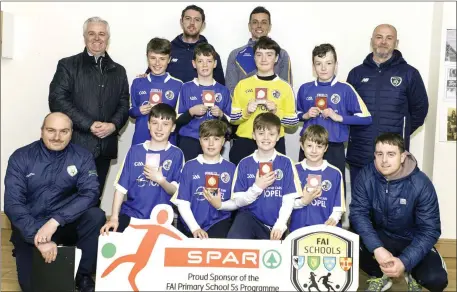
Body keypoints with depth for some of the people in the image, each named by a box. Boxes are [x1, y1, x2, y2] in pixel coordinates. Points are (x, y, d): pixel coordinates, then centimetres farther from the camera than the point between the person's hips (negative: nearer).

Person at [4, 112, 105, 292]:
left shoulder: (82, 157, -4)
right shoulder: (21, 157, -6)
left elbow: (90, 194, -17)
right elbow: (12, 203, -14)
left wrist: (55, 221, -30)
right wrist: (38, 239, -28)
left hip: (66, 224, 1)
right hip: (30, 228, -1)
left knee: (96, 216, -28)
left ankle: (84, 277, -9)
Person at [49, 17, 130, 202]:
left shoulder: (118, 71, 16)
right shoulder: (68, 65, 3)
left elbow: (124, 104, 11)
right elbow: (57, 100, -7)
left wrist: (114, 125, -10)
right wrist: (89, 124, -15)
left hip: (104, 146, 4)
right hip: (75, 144, -3)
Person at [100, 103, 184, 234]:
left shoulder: (176, 154, 0)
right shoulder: (135, 151, 4)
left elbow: (176, 191, 1)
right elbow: (121, 187, 3)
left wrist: (161, 180, -18)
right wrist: (114, 217, -6)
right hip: (130, 213, 1)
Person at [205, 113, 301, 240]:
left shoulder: (285, 163, 0)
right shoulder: (245, 164, 1)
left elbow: (289, 199, -3)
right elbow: (239, 201, -1)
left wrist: (280, 225, -14)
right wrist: (257, 187, -16)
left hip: (275, 222, 1)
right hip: (250, 216, -1)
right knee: (234, 240, -29)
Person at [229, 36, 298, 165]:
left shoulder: (285, 87, 3)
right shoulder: (242, 85, 5)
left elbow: (293, 122, 2)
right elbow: (233, 119, 6)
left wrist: (276, 112, -13)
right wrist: (246, 112, -13)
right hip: (244, 141, 1)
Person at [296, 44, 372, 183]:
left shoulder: (345, 89, -4)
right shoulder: (305, 89, 5)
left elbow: (366, 117, -6)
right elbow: (297, 115, 17)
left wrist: (339, 117, -15)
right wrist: (305, 116, -5)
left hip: (334, 148, -2)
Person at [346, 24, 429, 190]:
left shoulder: (409, 73, 3)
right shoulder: (357, 73, 9)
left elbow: (420, 108, 8)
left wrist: (402, 132, 5)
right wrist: (354, 132, 5)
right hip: (359, 155, 2)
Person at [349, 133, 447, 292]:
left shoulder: (421, 184, -22)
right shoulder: (366, 176, -17)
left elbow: (429, 230, -21)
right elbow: (358, 213, -19)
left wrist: (404, 261, -34)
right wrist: (377, 248, -34)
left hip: (412, 239, -1)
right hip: (380, 235, 2)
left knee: (436, 279, -26)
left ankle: (412, 274, 14)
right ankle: (379, 276, 5)